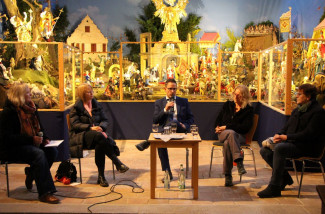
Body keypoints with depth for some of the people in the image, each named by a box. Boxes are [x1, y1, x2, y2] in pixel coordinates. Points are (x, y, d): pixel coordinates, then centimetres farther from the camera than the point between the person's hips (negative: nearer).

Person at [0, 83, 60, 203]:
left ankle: (31, 173, 6)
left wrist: (44, 139, -1)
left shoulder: (30, 108, 11)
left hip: (31, 144, 8)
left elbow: (38, 129, 21)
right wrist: (31, 139, -24)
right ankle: (45, 192, -30)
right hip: (11, 149, -7)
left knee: (52, 151, -17)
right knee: (39, 153, -32)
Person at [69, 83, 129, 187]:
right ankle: (117, 163, -35)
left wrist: (101, 127, -11)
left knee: (100, 145, -34)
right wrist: (90, 128, -21)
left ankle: (101, 177, -32)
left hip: (97, 132, 4)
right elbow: (75, 124, -7)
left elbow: (105, 120, 13)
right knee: (99, 136, -37)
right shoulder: (76, 107, 4)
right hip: (81, 136, -3)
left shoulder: (96, 105, 17)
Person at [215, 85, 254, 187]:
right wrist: (218, 127, -2)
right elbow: (218, 119, 23)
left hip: (239, 136, -2)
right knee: (231, 133, -37)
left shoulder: (249, 110, 5)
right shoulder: (227, 105, 19)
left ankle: (228, 175, -42)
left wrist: (227, 127, -11)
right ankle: (239, 161, -52)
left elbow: (245, 127, -7)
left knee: (227, 143, -39)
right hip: (223, 133, 2)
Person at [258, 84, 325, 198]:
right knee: (264, 150, -7)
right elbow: (287, 127, 20)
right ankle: (285, 178, 7)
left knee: (279, 148, -34)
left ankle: (274, 188, -30)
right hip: (291, 142, 9)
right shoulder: (296, 110, 19)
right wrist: (279, 135, -3)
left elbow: (308, 134, -19)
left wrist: (287, 137, -21)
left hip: (307, 147, -9)